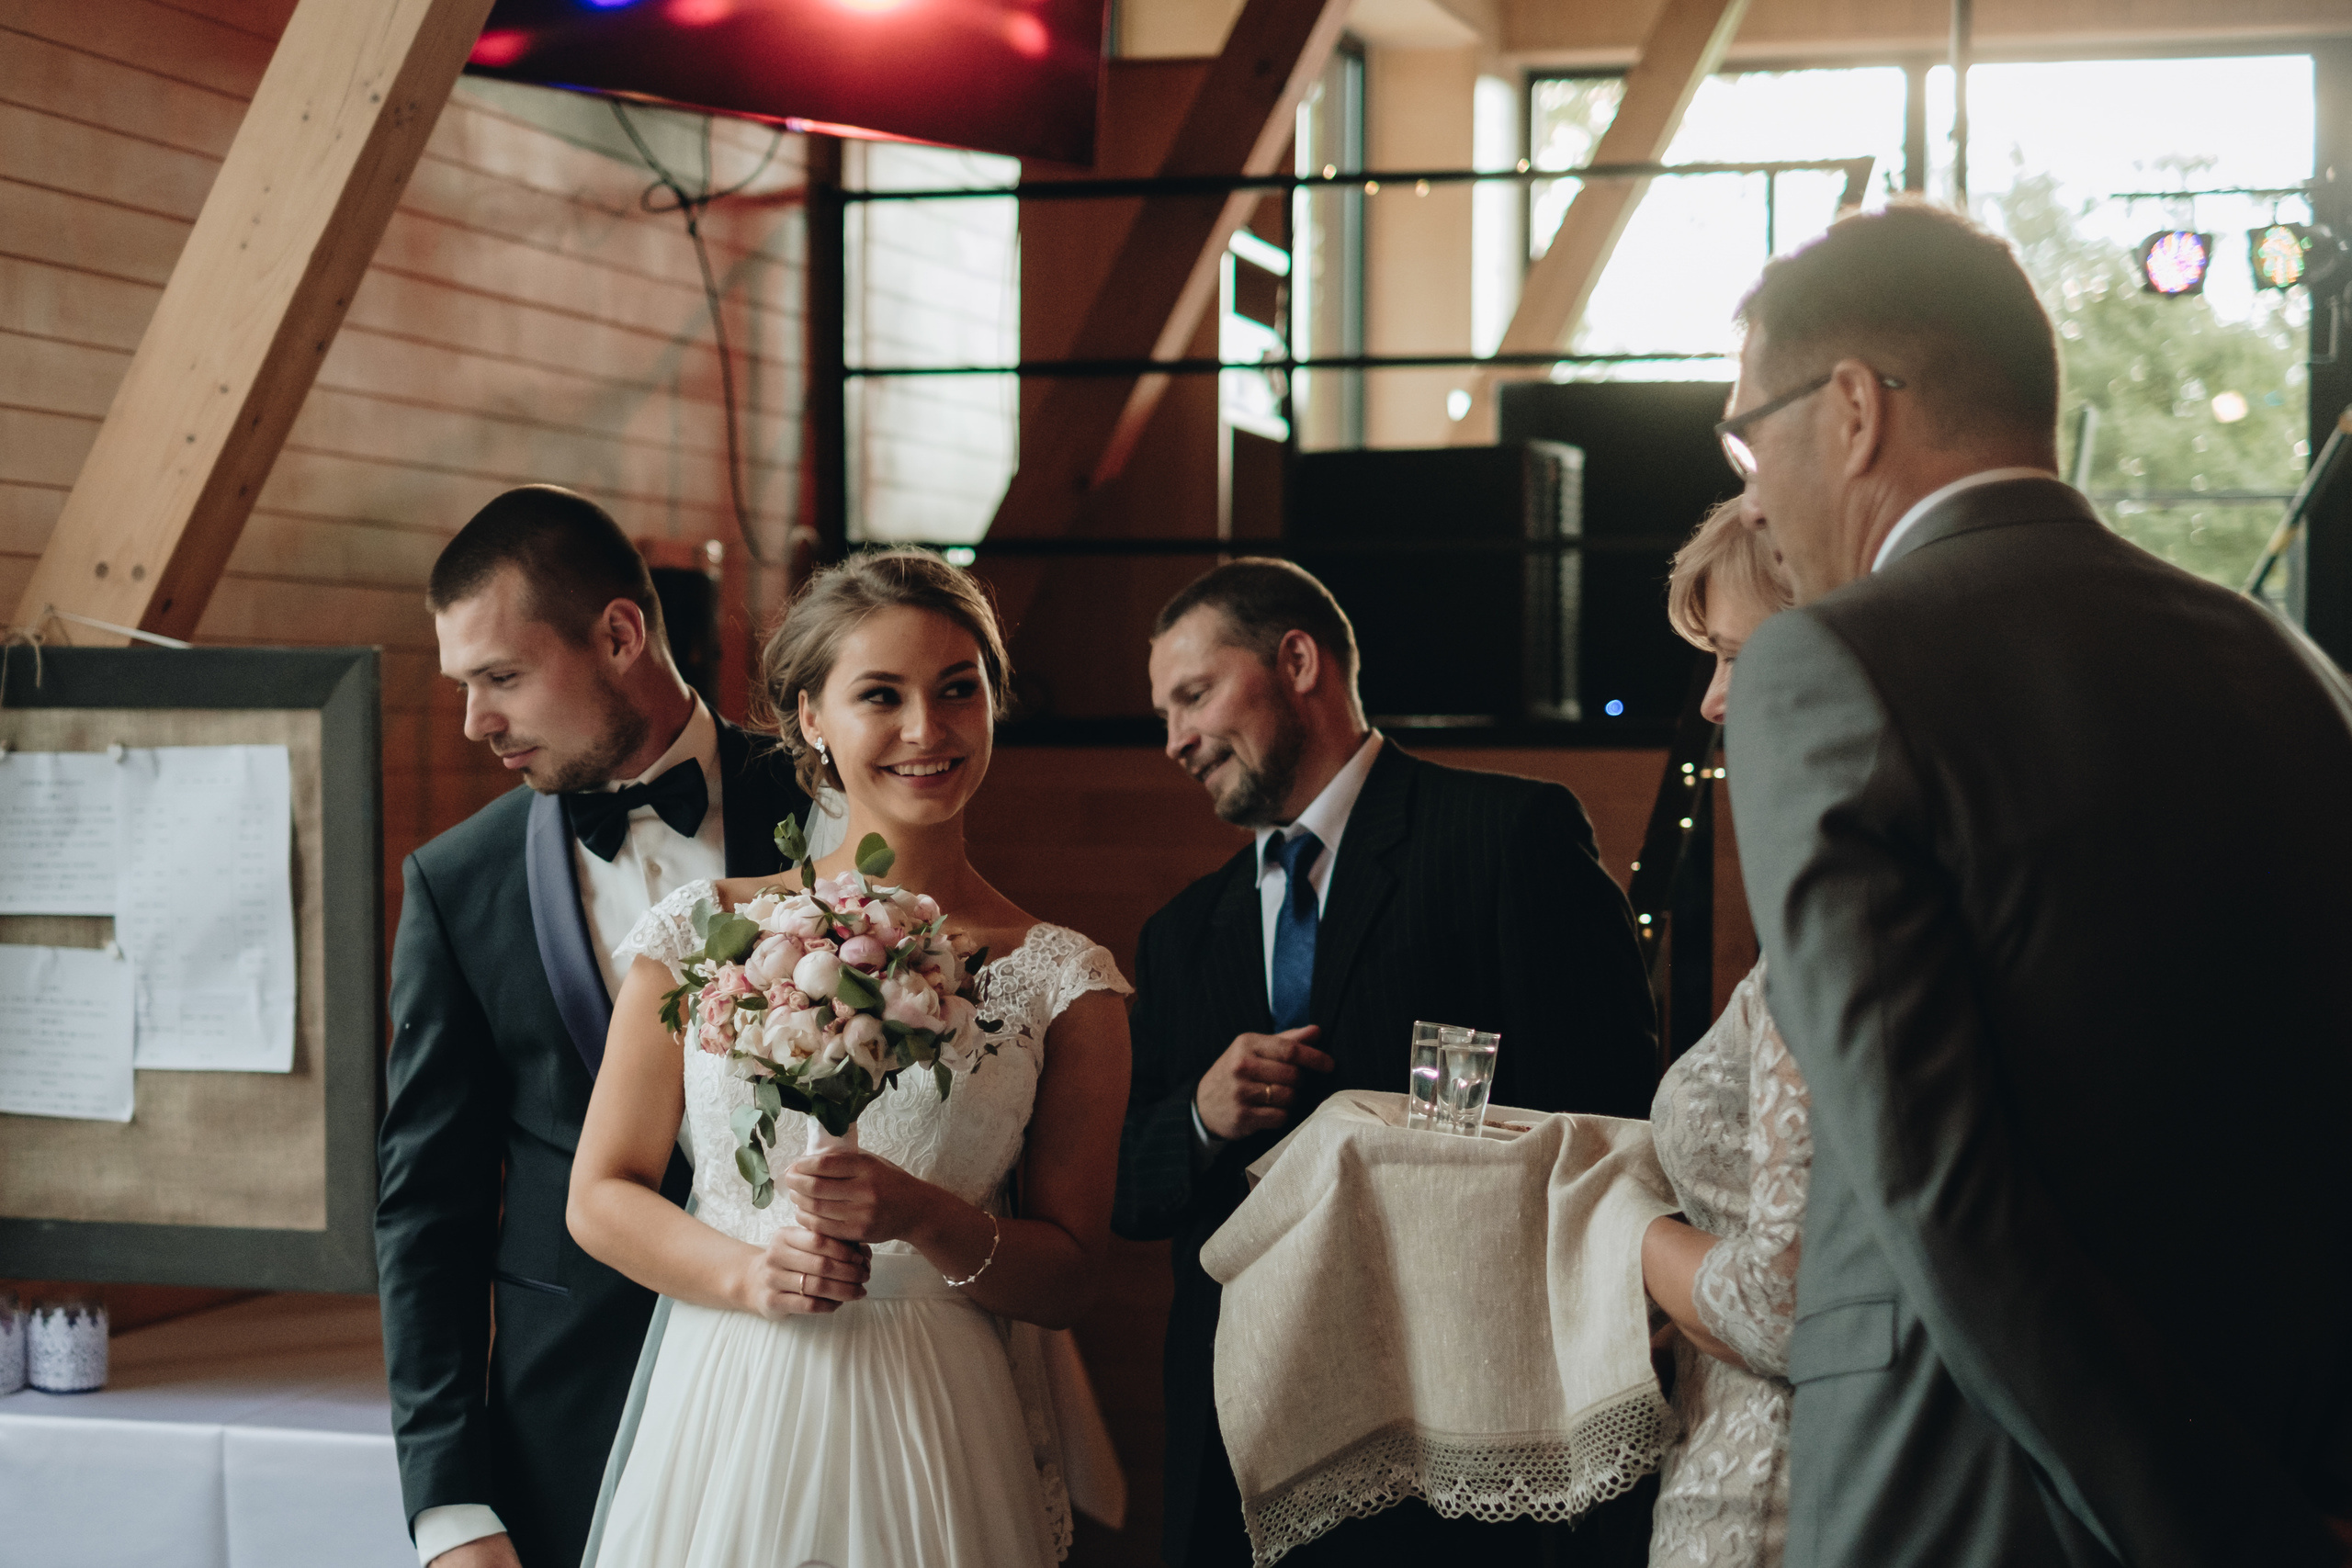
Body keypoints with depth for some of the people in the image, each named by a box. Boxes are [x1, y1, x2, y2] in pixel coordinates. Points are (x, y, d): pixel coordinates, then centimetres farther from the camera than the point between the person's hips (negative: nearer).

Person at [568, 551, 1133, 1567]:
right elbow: (601, 1194, 5)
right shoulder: (702, 932, 1)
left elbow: (1067, 1276, 1)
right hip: (726, 1419, 1)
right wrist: (749, 1272, -13)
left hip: (932, 1441, 0)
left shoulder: (1063, 980, -1)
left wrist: (924, 1218, -17)